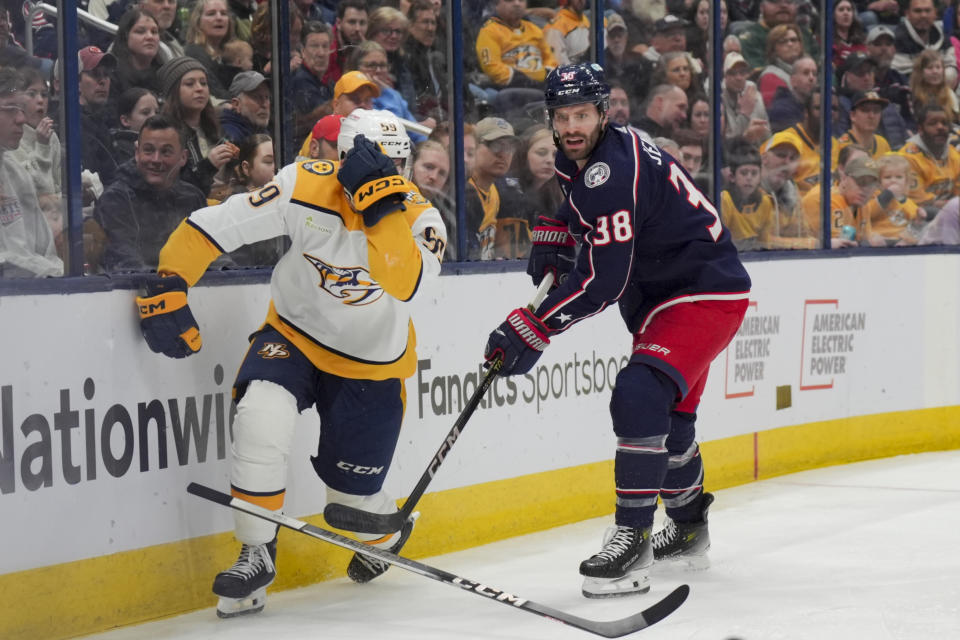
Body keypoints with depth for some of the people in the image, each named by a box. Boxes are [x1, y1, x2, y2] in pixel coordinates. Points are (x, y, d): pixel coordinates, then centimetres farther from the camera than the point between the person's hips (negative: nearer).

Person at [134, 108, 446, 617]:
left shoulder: (419, 217, -21)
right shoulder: (305, 187, -20)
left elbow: (405, 283, -43)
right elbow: (210, 226, -16)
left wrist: (383, 202, -49)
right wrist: (168, 289, -23)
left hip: (370, 365, 0)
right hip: (293, 333, 0)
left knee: (351, 490, 9)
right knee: (261, 417, -30)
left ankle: (388, 529, 48)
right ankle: (257, 556, -14)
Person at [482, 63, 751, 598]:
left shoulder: (613, 171, -27)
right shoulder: (579, 159, 5)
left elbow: (602, 280, -30)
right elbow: (580, 208, 30)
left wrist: (531, 329, -27)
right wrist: (554, 235, 8)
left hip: (707, 293, -11)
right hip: (664, 296, 11)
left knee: (640, 396, -27)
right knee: (669, 415, 23)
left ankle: (633, 543, -26)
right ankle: (689, 530, 44)